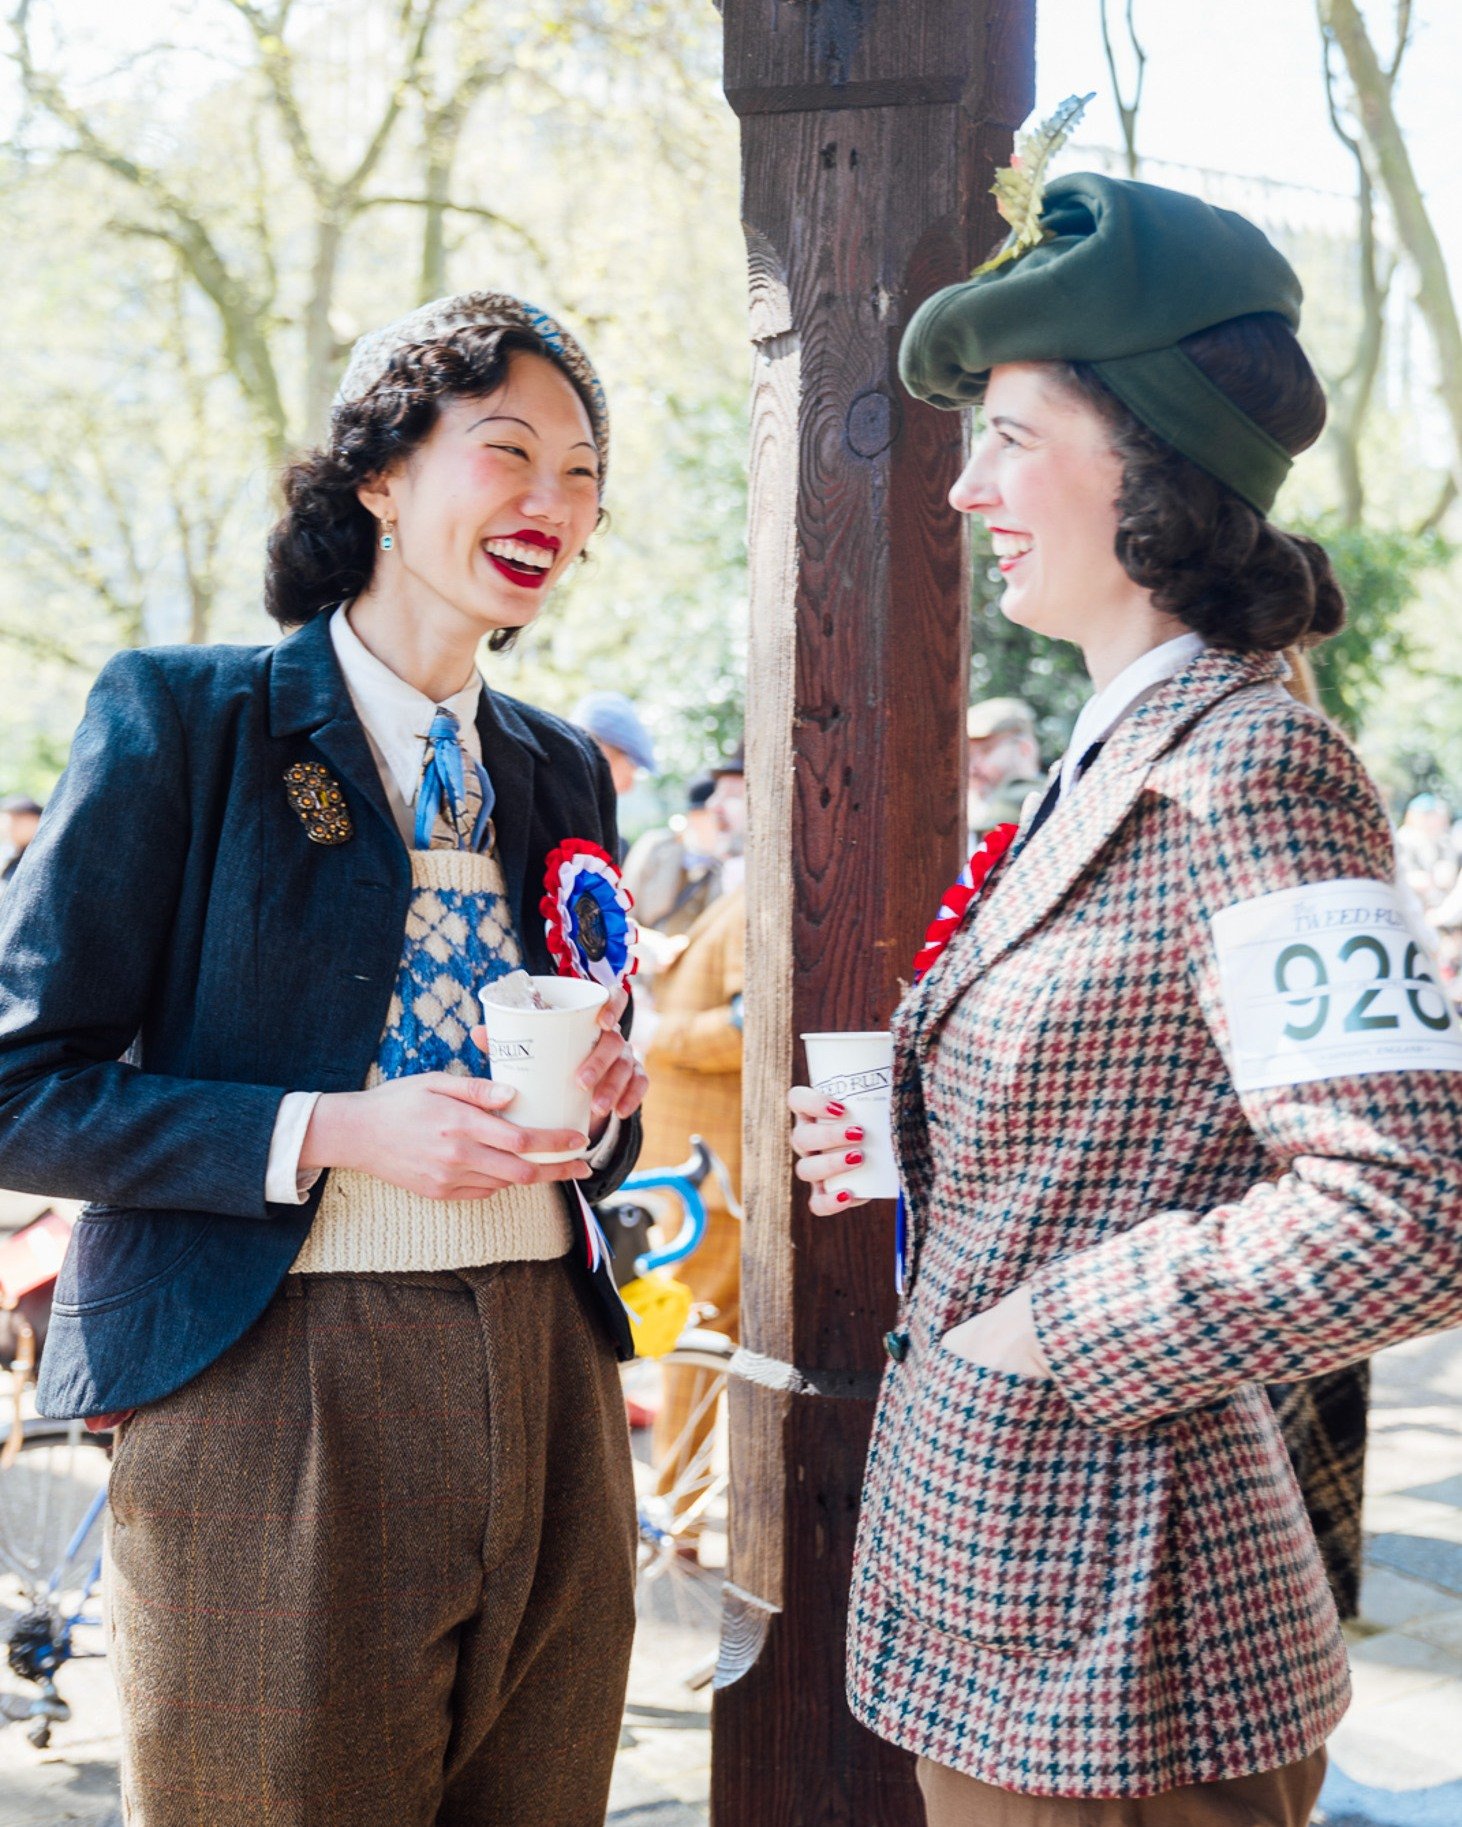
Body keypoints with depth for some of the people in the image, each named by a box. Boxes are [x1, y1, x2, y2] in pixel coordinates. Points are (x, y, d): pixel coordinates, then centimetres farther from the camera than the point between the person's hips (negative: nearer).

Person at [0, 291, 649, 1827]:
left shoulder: (562, 774, 13)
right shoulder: (178, 717, -3)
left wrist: (594, 1110, -2)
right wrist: (335, 1132, -18)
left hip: (545, 1392, 5)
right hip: (269, 1395, -5)